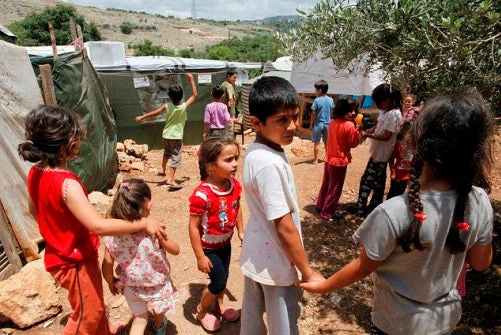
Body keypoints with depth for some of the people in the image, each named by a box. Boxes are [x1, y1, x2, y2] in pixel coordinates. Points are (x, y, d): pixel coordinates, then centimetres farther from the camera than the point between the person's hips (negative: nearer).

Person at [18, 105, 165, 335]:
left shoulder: (36, 173, -4)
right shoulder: (66, 184, -33)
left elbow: (34, 210, 12)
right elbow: (99, 226, -39)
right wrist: (144, 224, -31)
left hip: (60, 255, 9)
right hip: (75, 261, -9)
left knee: (95, 302, 30)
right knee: (88, 313, 17)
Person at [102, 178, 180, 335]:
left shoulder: (112, 234, -23)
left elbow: (107, 266, -11)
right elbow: (175, 250, -15)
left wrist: (111, 282, 8)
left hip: (131, 286, 1)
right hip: (157, 285, -1)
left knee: (139, 319, 27)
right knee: (158, 312, 33)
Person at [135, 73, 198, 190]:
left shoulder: (166, 106, -8)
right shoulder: (184, 107, -14)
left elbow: (154, 113, 4)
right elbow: (195, 95, -5)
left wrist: (141, 117, 19)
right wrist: (191, 80, 0)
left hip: (166, 135, 4)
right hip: (177, 137, -4)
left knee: (167, 153, 29)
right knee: (175, 157, -1)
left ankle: (162, 170, 40)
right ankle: (170, 179, -7)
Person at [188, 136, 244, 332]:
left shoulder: (234, 185, -13)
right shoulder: (202, 194, -33)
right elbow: (193, 227, -26)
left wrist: (241, 231, 10)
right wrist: (200, 257, -21)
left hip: (225, 243, 6)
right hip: (208, 247, -6)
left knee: (223, 277, 22)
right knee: (218, 281, 4)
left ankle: (220, 304, 51)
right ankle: (201, 311, 33)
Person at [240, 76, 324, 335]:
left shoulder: (254, 151, -4)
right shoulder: (269, 163, -31)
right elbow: (285, 227, -25)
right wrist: (307, 272, -14)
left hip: (255, 256, 8)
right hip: (276, 264, -8)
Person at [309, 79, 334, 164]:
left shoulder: (317, 100, -14)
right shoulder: (331, 100, -1)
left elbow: (313, 114, -12)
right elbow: (332, 113, 6)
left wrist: (311, 124, -2)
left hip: (318, 124, -4)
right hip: (327, 124, 4)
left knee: (316, 143, 6)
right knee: (327, 143, 16)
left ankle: (315, 159, 11)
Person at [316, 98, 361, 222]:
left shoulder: (332, 122, 3)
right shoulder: (349, 125, -19)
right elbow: (354, 143, -10)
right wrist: (357, 130, -3)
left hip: (329, 158, 7)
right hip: (340, 160, -7)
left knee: (326, 184, 21)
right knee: (335, 188, 5)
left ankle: (320, 206, 34)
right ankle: (327, 213, 11)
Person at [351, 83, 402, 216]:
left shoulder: (394, 115, -22)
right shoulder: (385, 111, 5)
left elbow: (386, 136, -23)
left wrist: (368, 135, -23)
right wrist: (365, 131, -4)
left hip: (381, 154, -9)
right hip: (379, 152, 9)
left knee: (367, 180, -1)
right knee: (378, 181, 18)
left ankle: (361, 208, 12)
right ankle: (374, 207, 32)